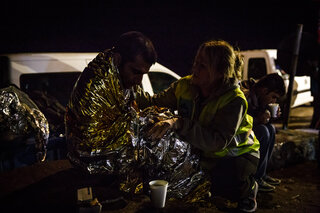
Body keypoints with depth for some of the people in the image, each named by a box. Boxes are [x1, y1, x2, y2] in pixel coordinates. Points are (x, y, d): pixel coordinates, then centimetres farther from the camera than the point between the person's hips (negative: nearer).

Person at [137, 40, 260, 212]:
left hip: (237, 153, -5)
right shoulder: (185, 85, -12)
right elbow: (158, 102, -1)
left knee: (229, 184, -33)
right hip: (204, 154, 5)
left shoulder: (234, 100, -29)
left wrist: (178, 124, -50)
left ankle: (248, 187, 7)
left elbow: (217, 142, -40)